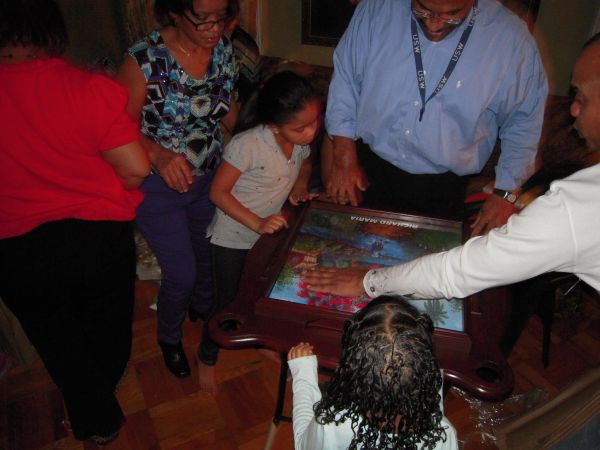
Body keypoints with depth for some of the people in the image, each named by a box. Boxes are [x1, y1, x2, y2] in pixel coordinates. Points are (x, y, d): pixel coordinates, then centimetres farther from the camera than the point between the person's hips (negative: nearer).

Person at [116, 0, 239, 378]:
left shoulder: (223, 49, -7)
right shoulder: (145, 59, -24)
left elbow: (228, 115, 3)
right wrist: (159, 154, -35)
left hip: (209, 176, 5)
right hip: (158, 186, -5)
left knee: (209, 252, 23)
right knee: (181, 273, 2)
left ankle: (203, 308, 57)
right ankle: (169, 338, 36)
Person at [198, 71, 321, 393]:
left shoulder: (301, 140, -11)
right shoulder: (248, 144, -31)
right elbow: (218, 192, -22)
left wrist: (300, 187, -7)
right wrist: (256, 223, -30)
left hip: (268, 233, 6)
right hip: (232, 237, -6)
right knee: (228, 302, 8)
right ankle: (207, 358, 36)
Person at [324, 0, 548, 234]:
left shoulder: (512, 39, -12)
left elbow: (524, 121, -3)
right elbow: (346, 77, -2)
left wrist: (505, 194, -8)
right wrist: (344, 156, -7)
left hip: (442, 190, -1)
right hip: (367, 172, 2)